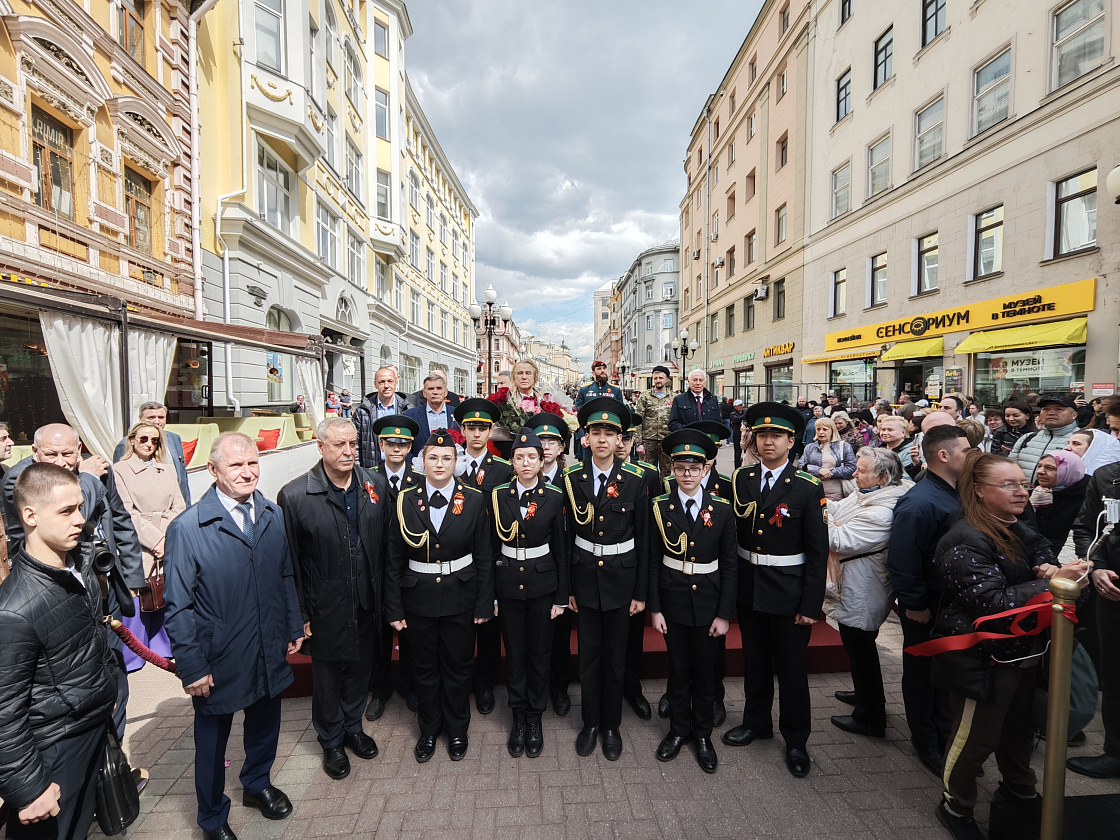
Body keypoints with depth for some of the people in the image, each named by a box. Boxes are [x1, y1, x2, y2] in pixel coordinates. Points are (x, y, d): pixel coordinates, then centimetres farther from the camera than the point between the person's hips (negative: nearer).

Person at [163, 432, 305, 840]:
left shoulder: (274, 515, -4)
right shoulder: (187, 528, -19)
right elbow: (178, 607, -14)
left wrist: (294, 628, 7)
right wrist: (192, 667, -13)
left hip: (270, 653, 4)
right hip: (219, 661, -4)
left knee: (265, 725, 25)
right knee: (212, 739, 20)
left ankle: (258, 784, 54)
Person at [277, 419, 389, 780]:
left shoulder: (376, 485, -5)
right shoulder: (294, 495, -16)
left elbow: (387, 543, 0)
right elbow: (289, 561, -10)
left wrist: (386, 598, 2)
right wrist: (299, 614, -8)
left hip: (366, 604, 3)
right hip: (325, 608, -3)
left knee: (360, 669, 22)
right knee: (327, 676, 17)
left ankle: (353, 727, 49)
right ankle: (331, 742, 43)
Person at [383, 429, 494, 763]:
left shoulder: (474, 500, -7)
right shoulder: (406, 500, -5)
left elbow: (484, 557, -4)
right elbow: (394, 560, -2)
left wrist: (484, 604, -5)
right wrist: (394, 608, -3)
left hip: (460, 596, 0)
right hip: (418, 596, 1)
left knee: (458, 666, 14)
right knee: (424, 667, 16)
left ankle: (457, 730, 37)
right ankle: (429, 730, 39)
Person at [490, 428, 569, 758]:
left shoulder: (554, 497, -5)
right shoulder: (497, 496, -4)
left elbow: (561, 549, -1)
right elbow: (491, 547, 0)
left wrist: (561, 596, -2)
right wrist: (489, 594, 0)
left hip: (543, 584, 0)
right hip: (508, 585, 1)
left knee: (539, 653, 11)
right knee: (514, 654, 13)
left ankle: (535, 718, 31)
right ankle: (518, 717, 32)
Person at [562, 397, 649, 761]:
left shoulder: (635, 480, -8)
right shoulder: (573, 478, -5)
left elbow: (643, 539, -3)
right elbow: (568, 535, 0)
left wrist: (641, 591, -2)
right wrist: (566, 587, 1)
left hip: (621, 577, -1)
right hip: (585, 576, 1)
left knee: (615, 656, 12)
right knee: (588, 654, 13)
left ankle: (611, 725, 33)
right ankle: (590, 723, 34)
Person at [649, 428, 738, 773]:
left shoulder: (723, 509, -6)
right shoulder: (661, 508, -6)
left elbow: (730, 565, -4)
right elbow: (653, 561, -3)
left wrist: (725, 614, -6)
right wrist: (655, 608, -5)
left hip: (709, 603, 0)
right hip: (673, 601, 0)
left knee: (705, 670, 13)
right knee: (678, 669, 14)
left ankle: (703, 734, 34)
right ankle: (678, 729, 35)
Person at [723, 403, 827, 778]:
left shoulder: (808, 488, -11)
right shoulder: (740, 480, -1)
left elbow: (817, 551, -10)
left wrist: (811, 604, -11)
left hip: (788, 591, -3)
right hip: (748, 588, 4)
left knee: (792, 667, 11)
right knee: (755, 661, 20)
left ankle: (796, 739, 33)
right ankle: (756, 721, 42)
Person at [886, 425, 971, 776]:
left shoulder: (956, 494, 3)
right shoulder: (918, 503, -26)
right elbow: (902, 562, -26)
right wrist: (915, 605, -20)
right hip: (925, 608, -8)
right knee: (922, 673, 11)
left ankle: (947, 740, 39)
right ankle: (927, 743, 30)